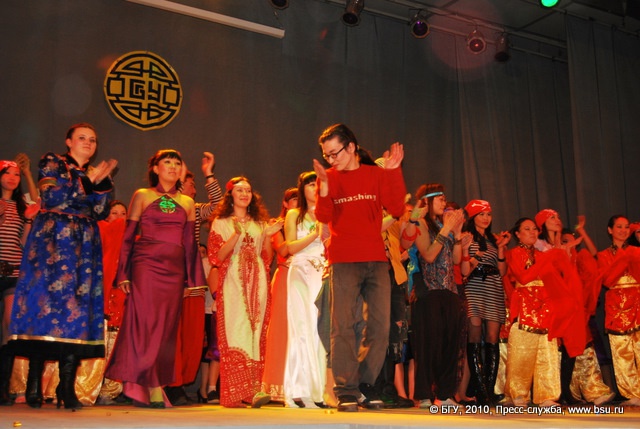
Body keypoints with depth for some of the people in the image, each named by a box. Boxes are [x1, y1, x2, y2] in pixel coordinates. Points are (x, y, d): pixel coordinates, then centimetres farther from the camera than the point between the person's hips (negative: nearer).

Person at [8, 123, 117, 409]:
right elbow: (53, 198, -9)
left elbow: (100, 212, 8)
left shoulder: (94, 173, 20)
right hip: (52, 243, -4)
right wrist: (88, 181, -7)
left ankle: (67, 388, -4)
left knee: (78, 308, -4)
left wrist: (103, 182, -2)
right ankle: (34, 386, -6)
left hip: (84, 247, 4)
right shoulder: (52, 163, 8)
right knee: (46, 302, -11)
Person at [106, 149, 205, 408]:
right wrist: (123, 274, -3)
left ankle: (155, 384, 9)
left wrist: (194, 279, 8)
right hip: (146, 265, -3)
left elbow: (190, 243, 14)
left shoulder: (187, 202, 16)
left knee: (168, 327, 1)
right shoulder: (142, 196, 9)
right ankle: (153, 388, -1)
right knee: (147, 323, -8)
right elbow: (128, 237, 5)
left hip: (175, 270, 3)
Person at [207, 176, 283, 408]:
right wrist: (236, 235, -14)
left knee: (256, 334, -4)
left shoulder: (260, 223, 19)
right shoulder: (221, 223, 10)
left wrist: (268, 236, -2)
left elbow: (267, 258, 14)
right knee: (237, 331, -13)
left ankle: (253, 390, -3)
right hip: (233, 283, -3)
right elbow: (217, 257, -2)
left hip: (257, 283, 3)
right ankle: (238, 392, -16)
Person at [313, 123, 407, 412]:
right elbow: (323, 217, -4)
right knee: (343, 325, -6)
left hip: (376, 260, 2)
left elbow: (397, 209, -2)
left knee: (380, 325, 0)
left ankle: (365, 384, 13)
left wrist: (394, 172, -6)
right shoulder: (329, 177, 8)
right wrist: (324, 184, -18)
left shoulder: (377, 174, 9)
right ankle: (346, 390, -1)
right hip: (343, 261, -1)